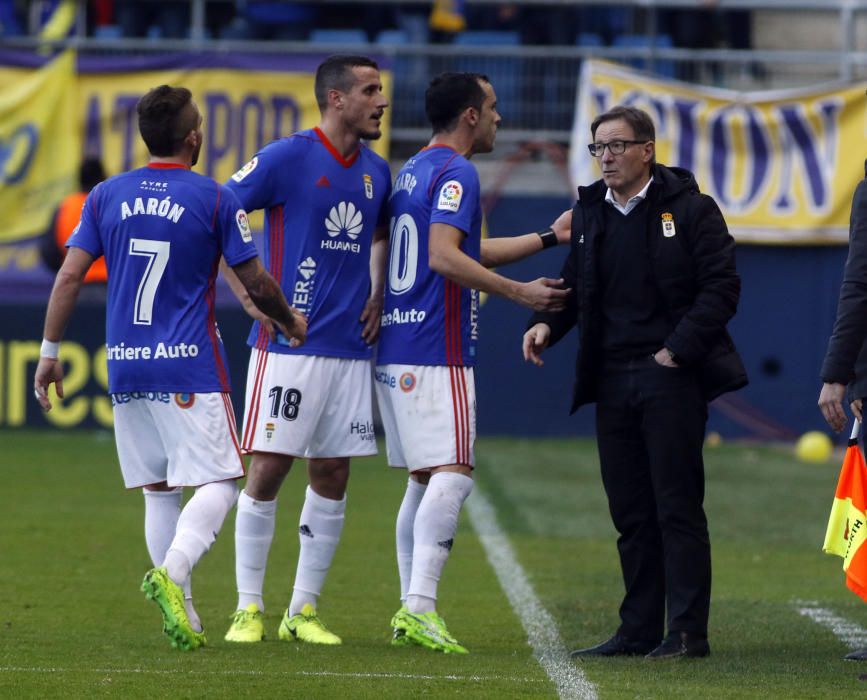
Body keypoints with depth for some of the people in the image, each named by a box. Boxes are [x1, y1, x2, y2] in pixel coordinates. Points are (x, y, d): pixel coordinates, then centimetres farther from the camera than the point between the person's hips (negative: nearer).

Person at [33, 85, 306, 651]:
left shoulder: (107, 196, 6)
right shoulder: (215, 200, -4)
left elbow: (70, 276, 2)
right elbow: (257, 285, 1)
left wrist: (50, 351, 8)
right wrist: (291, 322, 20)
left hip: (125, 366, 5)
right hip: (190, 367, -5)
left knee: (158, 489, 11)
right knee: (219, 483, -4)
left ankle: (181, 612, 6)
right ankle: (172, 572, -28)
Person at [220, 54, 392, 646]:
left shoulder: (376, 171, 11)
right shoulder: (287, 158, -8)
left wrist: (377, 294, 15)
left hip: (351, 347, 6)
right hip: (288, 346, -6)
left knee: (332, 477, 6)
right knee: (269, 469, -6)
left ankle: (304, 611, 14)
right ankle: (249, 608, 3)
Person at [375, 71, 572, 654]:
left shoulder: (414, 170, 21)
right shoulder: (455, 173, -10)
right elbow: (444, 257, -22)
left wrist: (549, 237, 34)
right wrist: (519, 292, -17)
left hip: (396, 350, 10)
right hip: (438, 354, -10)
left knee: (425, 480, 12)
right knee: (452, 475, -14)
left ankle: (412, 609, 12)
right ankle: (420, 606, -25)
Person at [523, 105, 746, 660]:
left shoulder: (689, 209, -4)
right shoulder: (589, 213, 13)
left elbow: (721, 286, -8)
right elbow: (575, 287, 20)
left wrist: (678, 350, -14)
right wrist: (548, 323, 0)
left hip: (671, 378, -6)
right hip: (612, 380, 6)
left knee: (677, 506, -6)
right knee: (630, 512, 8)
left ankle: (688, 631, -4)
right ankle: (639, 630, 13)